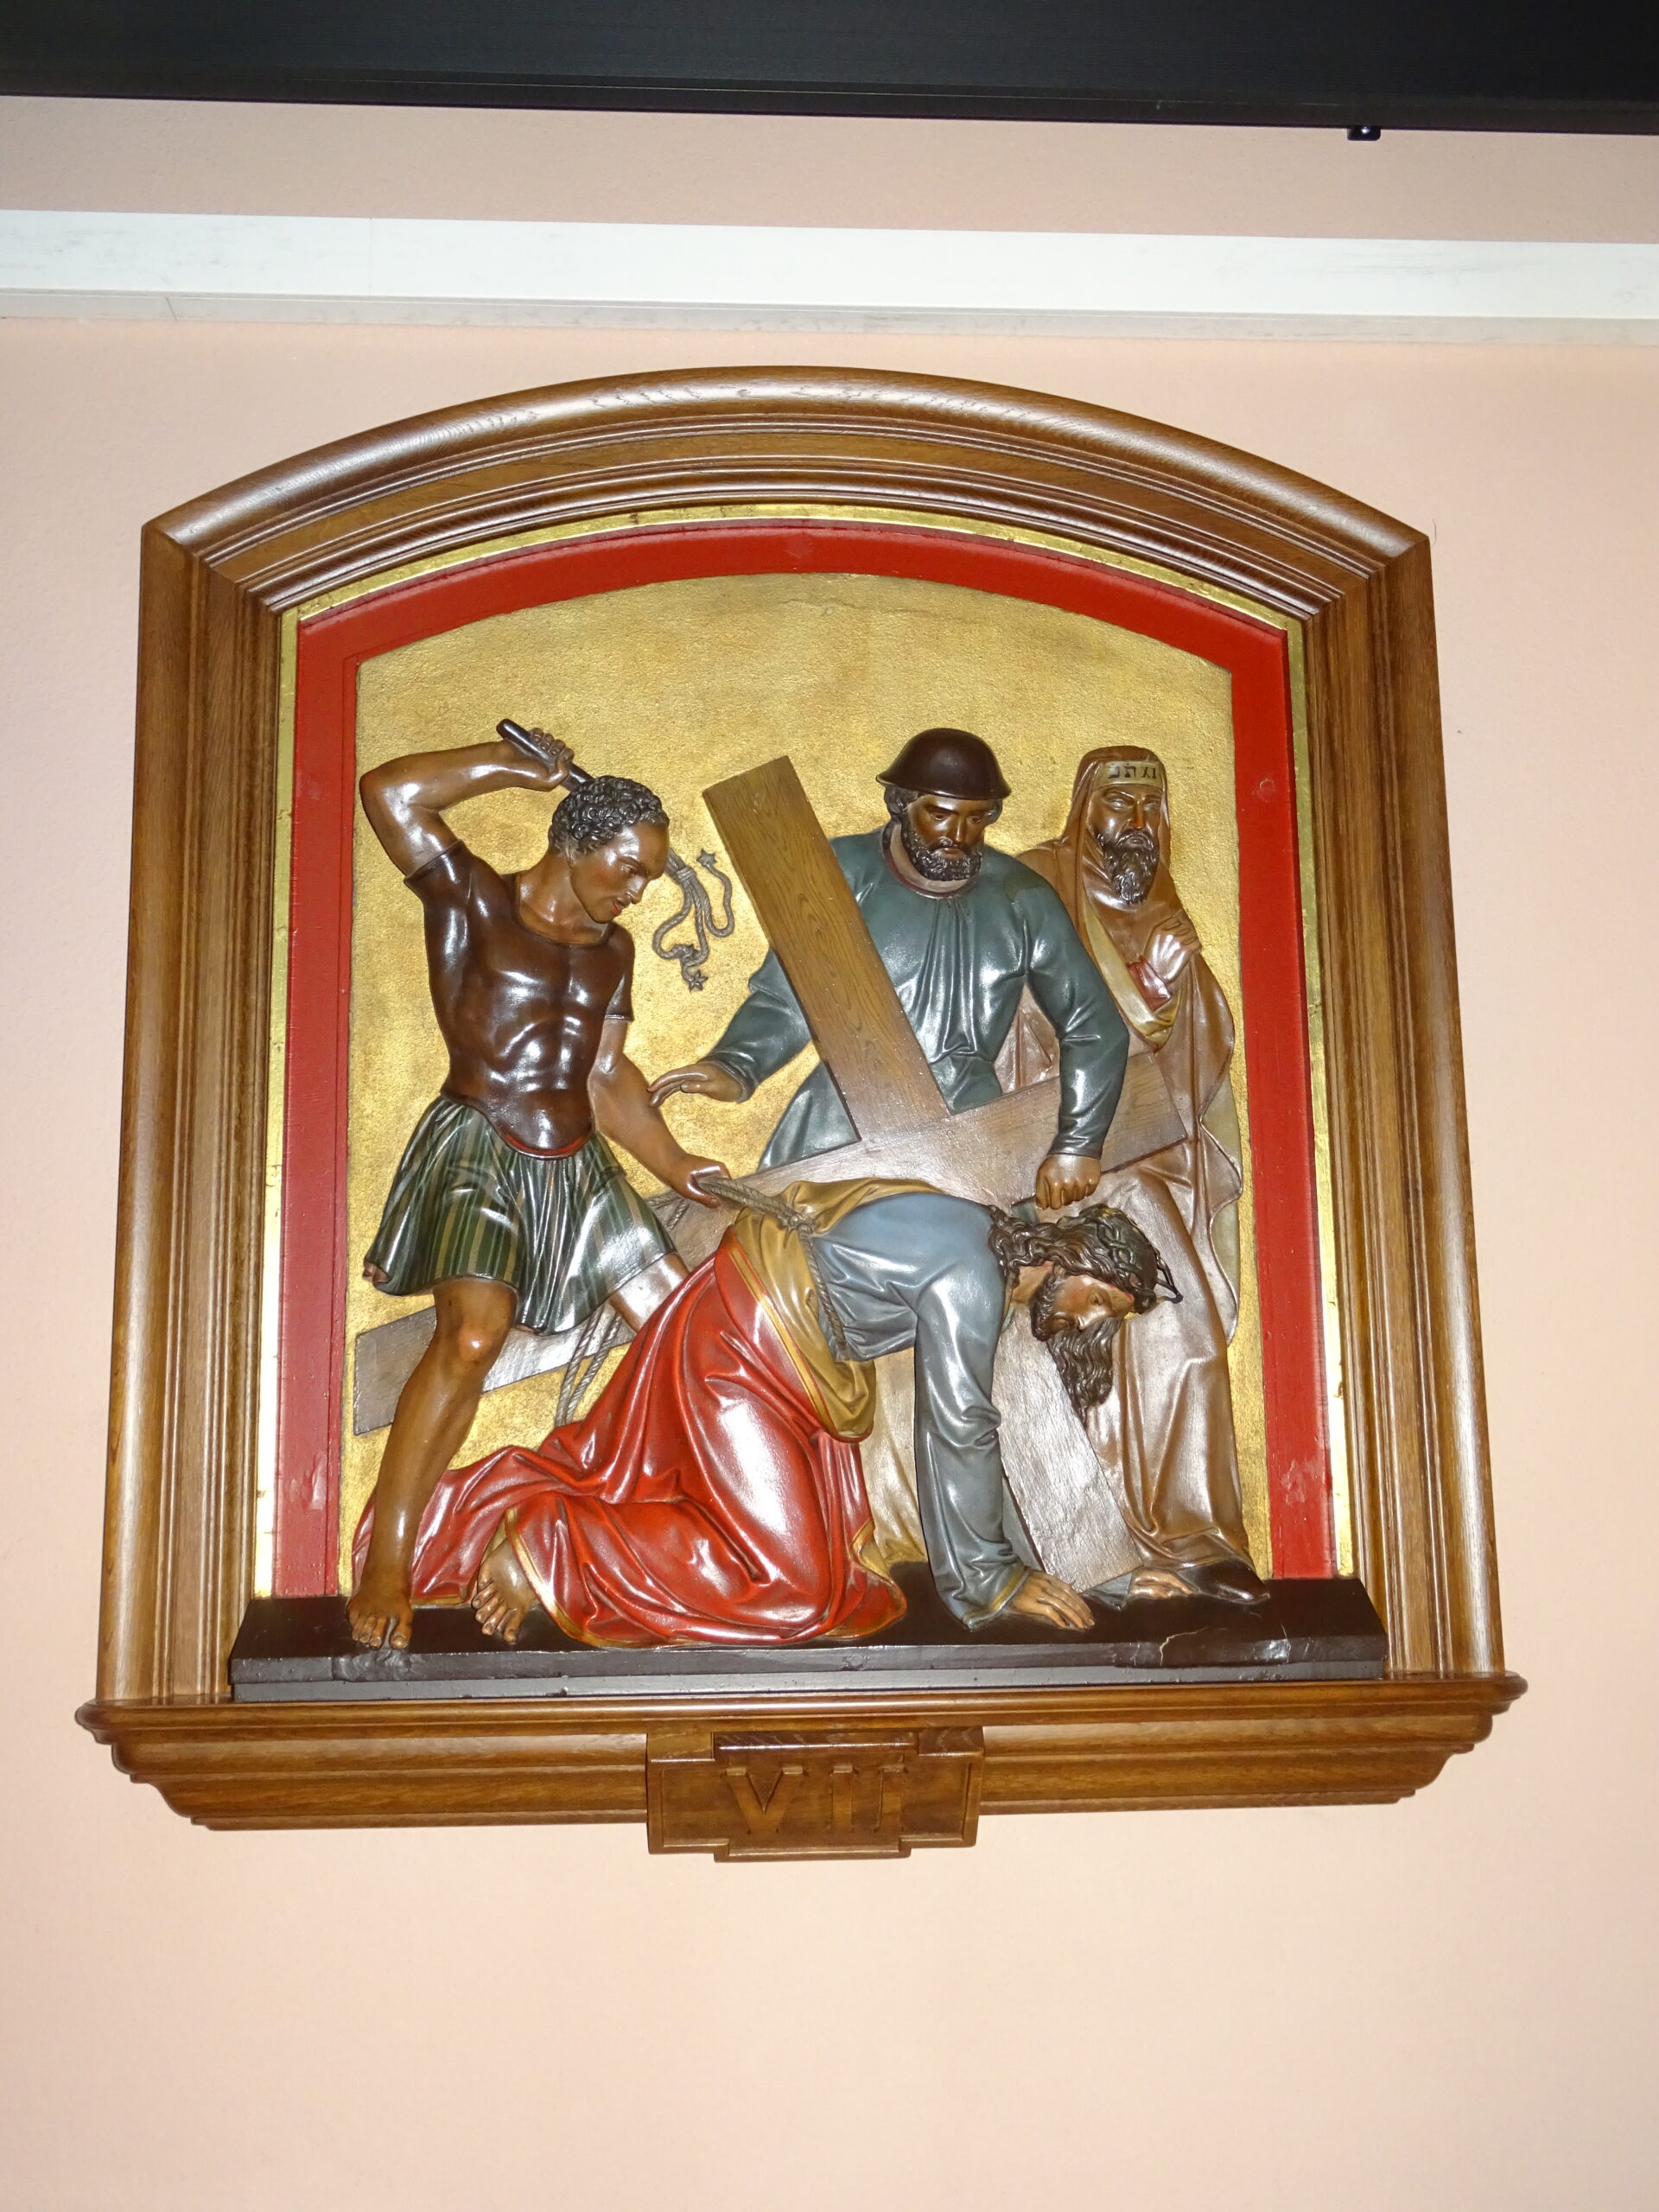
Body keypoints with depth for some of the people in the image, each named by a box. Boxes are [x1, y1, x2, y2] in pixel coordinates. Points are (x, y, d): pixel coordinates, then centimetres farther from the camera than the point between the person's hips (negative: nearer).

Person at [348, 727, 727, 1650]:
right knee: (473, 1334, -28)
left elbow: (609, 1077, 14)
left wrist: (677, 1167, 2)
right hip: (478, 1148, -7)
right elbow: (391, 793, -13)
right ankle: (385, 1564, -21)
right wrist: (524, 769, -6)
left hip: (578, 1165, 7)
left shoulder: (612, 949, 18)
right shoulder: (474, 898, 0)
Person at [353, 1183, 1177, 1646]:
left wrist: (1010, 1561, 13)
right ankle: (550, 1549, -12)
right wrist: (992, 1580, -10)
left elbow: (967, 1425, 13)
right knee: (792, 1583, -13)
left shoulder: (990, 1250, 8)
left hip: (735, 1320, 10)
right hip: (741, 1346, -10)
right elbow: (956, 1435, -19)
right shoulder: (971, 1280, -21)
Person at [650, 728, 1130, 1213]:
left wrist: (1077, 1145, 4)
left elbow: (1096, 1028, 11)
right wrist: (733, 1069, -22)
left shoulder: (1020, 900, 5)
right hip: (840, 1130, -1)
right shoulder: (846, 874, 0)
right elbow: (784, 999, -2)